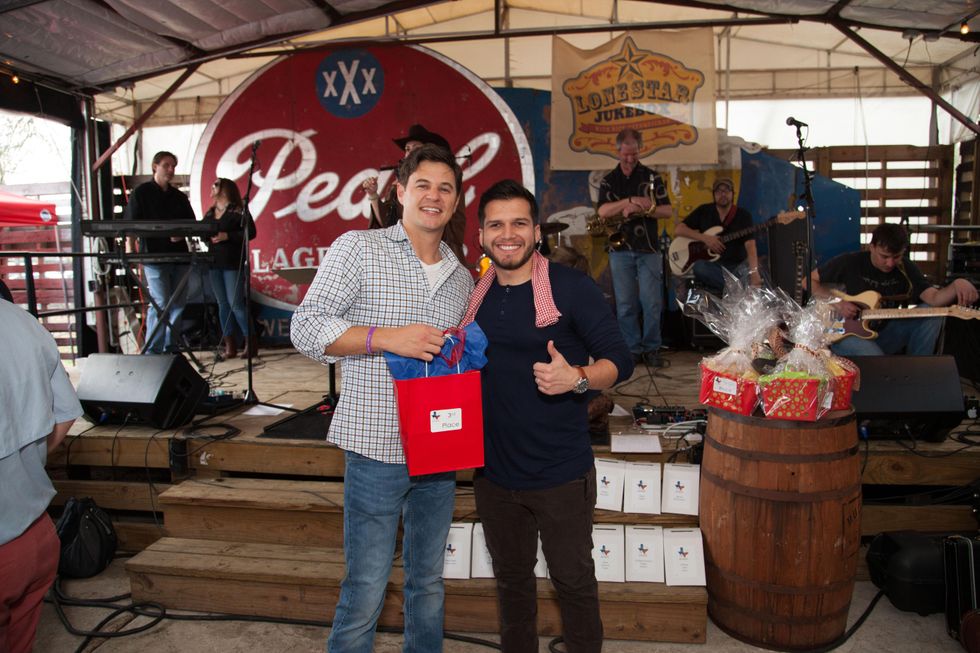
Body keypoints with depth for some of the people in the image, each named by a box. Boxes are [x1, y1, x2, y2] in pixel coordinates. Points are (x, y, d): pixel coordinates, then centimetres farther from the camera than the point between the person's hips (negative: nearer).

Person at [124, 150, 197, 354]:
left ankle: (171, 348, 17)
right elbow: (132, 224, -3)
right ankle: (152, 351, -6)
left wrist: (182, 233, -7)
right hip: (154, 255, -5)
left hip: (179, 255, 6)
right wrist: (165, 233, -15)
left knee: (178, 303, 7)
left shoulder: (179, 196, 18)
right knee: (160, 304, -11)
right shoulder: (141, 193, 3)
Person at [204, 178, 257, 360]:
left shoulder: (238, 210, -3)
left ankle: (251, 342, 4)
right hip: (214, 263, 7)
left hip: (233, 263, -7)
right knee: (222, 304, 7)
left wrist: (227, 236, -18)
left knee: (236, 304, -8)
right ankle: (229, 345, 12)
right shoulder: (209, 213, 17)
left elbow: (251, 232, -11)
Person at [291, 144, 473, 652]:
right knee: (366, 587, 2)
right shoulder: (357, 248, -4)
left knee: (428, 580, 18)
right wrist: (387, 337, -22)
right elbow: (306, 328, -10)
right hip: (376, 447, -5)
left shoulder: (461, 277, 14)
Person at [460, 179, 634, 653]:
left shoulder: (572, 287, -11)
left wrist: (577, 378, -31)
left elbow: (619, 359, -13)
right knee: (511, 578, 23)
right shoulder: (475, 295, 4)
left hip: (561, 473, -4)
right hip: (494, 473, 5)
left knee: (573, 580, 13)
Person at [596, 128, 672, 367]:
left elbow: (668, 211, 0)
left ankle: (652, 348, 10)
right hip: (620, 249, 1)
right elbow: (602, 212, -6)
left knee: (651, 302, -3)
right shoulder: (609, 180, 9)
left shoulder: (652, 177, 7)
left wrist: (639, 209, -14)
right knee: (625, 304, 3)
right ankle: (632, 349, 13)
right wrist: (631, 201, -18)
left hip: (648, 249, -1)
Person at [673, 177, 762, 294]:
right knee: (699, 267, -34)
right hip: (710, 264, 2)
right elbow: (678, 230, 1)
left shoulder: (743, 215, 0)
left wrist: (754, 273, -32)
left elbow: (750, 245, -14)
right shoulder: (703, 211, 6)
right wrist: (704, 238, -13)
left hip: (736, 266, -1)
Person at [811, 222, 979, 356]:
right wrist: (836, 302, -16)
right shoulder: (849, 263, -8)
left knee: (933, 313, -14)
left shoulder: (905, 268, 3)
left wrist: (957, 284, -33)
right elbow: (809, 281, -2)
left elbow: (934, 298, -10)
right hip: (847, 333, -5)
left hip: (883, 334, 6)